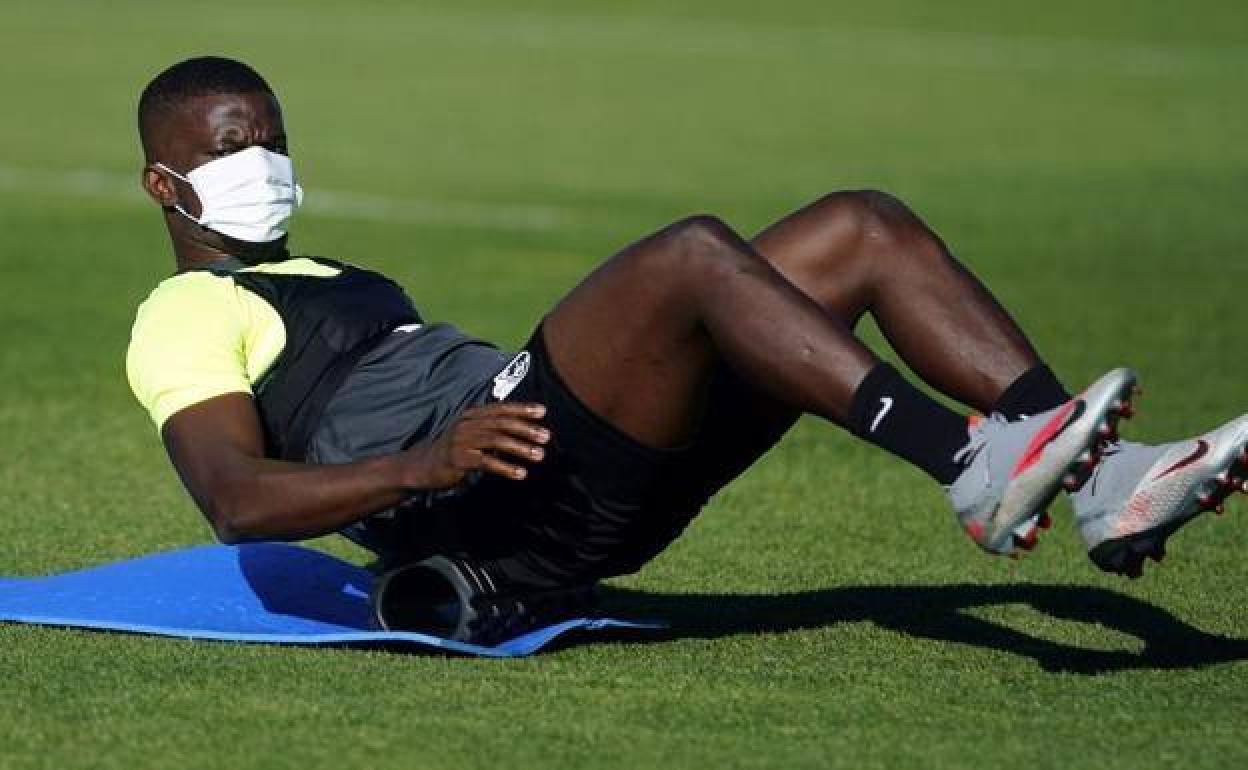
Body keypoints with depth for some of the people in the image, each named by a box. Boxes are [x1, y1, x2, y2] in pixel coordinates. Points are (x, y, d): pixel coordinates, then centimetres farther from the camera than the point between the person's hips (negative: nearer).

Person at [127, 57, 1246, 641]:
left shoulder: (334, 281, 37)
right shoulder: (185, 318, 7)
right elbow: (238, 500, -11)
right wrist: (423, 465, -28)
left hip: (589, 494, 9)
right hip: (491, 514, -9)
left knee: (864, 227, -4)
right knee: (695, 252, -31)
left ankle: (1104, 487, -18)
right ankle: (973, 467, -38)